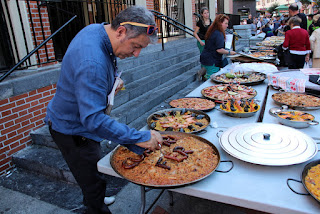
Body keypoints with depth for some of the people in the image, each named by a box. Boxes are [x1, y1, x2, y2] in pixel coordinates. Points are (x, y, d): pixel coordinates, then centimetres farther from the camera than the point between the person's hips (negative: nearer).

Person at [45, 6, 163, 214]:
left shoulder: (96, 29, -6)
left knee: (93, 170, 30)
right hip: (72, 129, -10)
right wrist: (140, 138, -38)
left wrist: (110, 82, 1)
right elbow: (94, 119, -41)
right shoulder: (92, 63, -39)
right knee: (94, 180, 6)